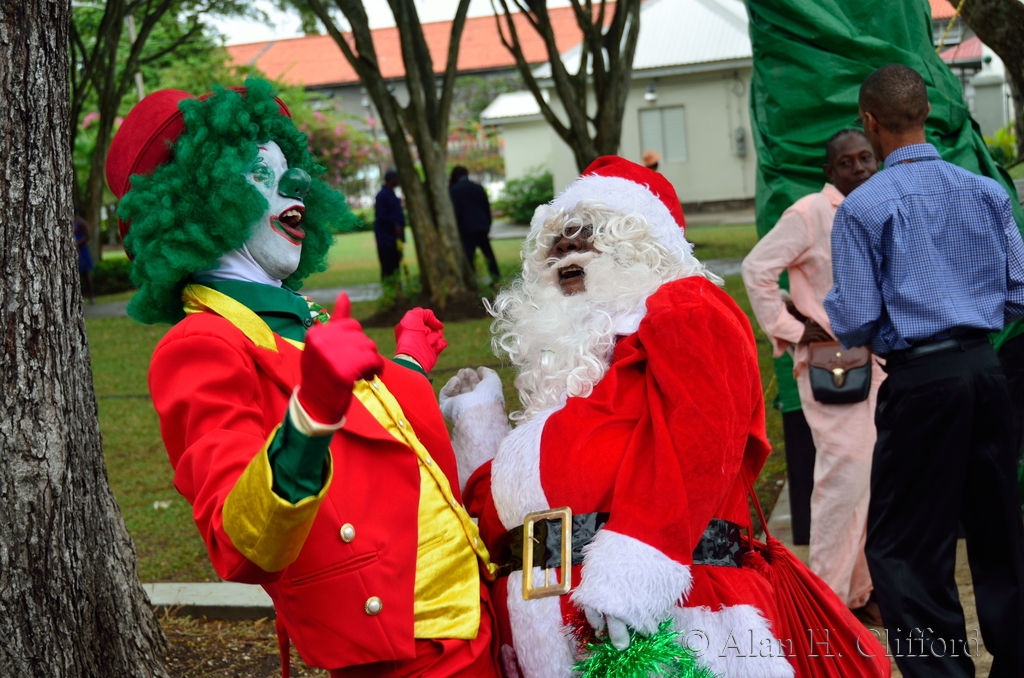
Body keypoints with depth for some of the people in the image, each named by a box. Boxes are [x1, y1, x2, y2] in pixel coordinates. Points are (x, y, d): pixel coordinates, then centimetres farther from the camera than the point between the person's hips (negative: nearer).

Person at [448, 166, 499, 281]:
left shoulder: (453, 190, -5)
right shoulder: (478, 187, 8)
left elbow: (454, 211, -9)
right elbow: (487, 207, 11)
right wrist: (488, 224, 18)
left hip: (466, 228, -5)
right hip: (482, 226, 5)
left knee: (468, 256, -4)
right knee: (488, 252, 13)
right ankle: (496, 278, 14)